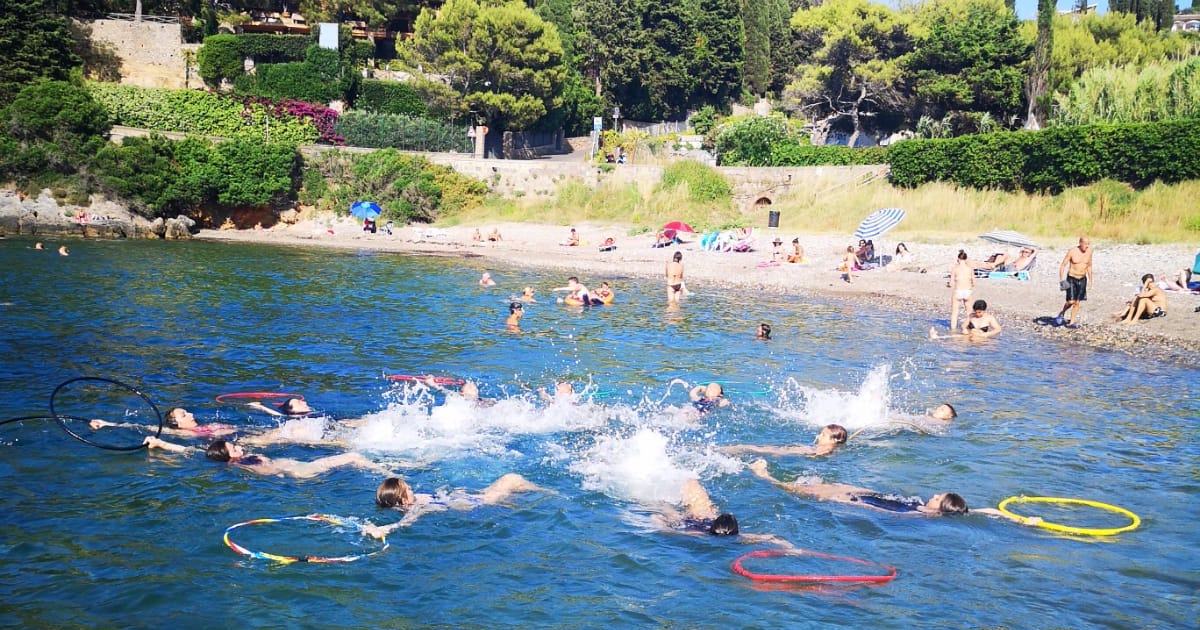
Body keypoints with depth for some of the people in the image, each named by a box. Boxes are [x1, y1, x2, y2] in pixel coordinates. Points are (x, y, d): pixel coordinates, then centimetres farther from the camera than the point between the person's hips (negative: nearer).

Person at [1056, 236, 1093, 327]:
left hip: (1082, 279, 4)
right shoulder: (1072, 252, -13)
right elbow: (1063, 265, -8)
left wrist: (1090, 280, 14)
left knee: (1077, 302, 4)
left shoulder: (1089, 251, -1)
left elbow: (1089, 266, 13)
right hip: (1071, 279, -4)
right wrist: (1061, 279, -16)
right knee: (1071, 302, -11)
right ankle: (1062, 313, 17)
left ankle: (1071, 322, 12)